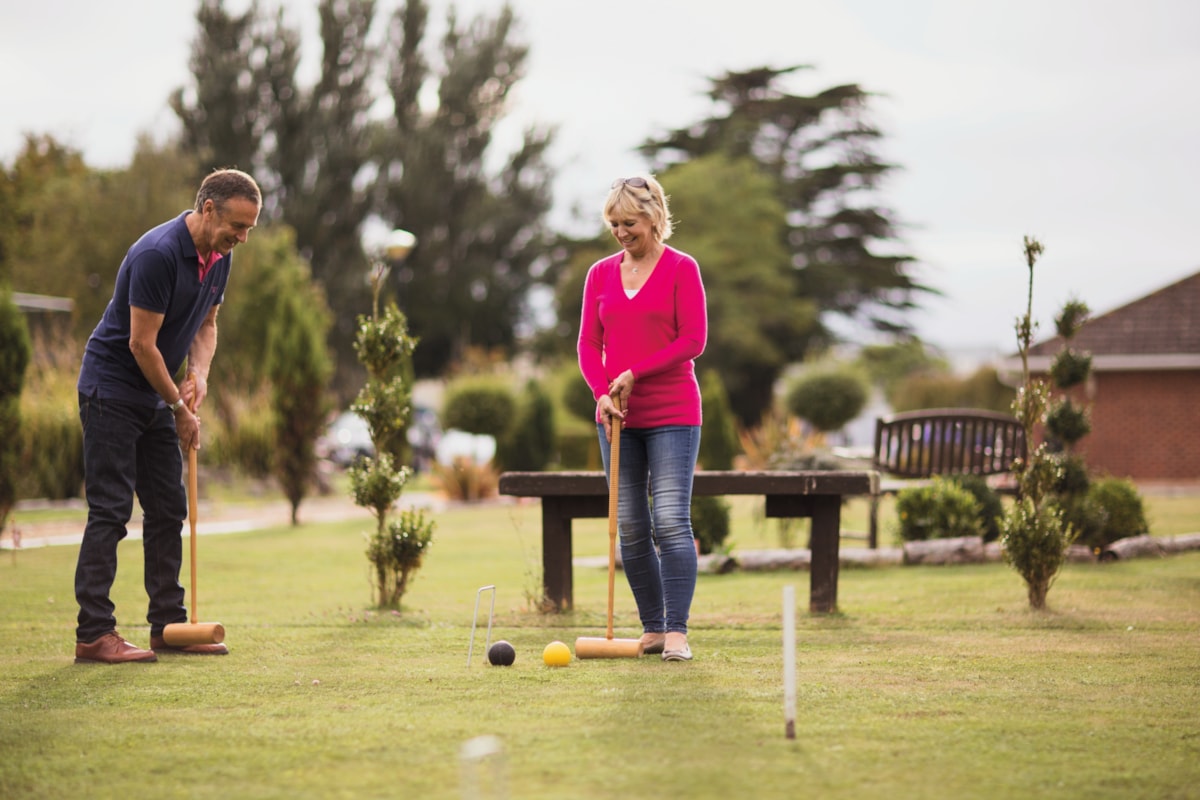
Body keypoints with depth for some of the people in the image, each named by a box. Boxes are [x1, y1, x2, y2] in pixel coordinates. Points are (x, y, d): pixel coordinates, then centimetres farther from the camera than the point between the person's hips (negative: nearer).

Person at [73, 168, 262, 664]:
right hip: (112, 390, -9)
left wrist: (198, 373, -7)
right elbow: (141, 343, -23)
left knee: (169, 510, 7)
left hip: (156, 395, 9)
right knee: (110, 511, -11)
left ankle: (168, 626, 12)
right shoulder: (157, 254, -25)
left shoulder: (218, 257, 2)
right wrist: (180, 408, -14)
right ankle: (93, 635, -10)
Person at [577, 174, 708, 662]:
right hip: (618, 417, 5)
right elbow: (589, 345, 8)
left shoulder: (681, 269, -3)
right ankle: (652, 628, 12)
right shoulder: (601, 274, 10)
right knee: (630, 527, 5)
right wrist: (602, 392, -10)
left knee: (671, 521, -13)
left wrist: (634, 374, -15)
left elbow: (693, 340, -10)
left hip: (671, 414, -5)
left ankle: (677, 633, -14)